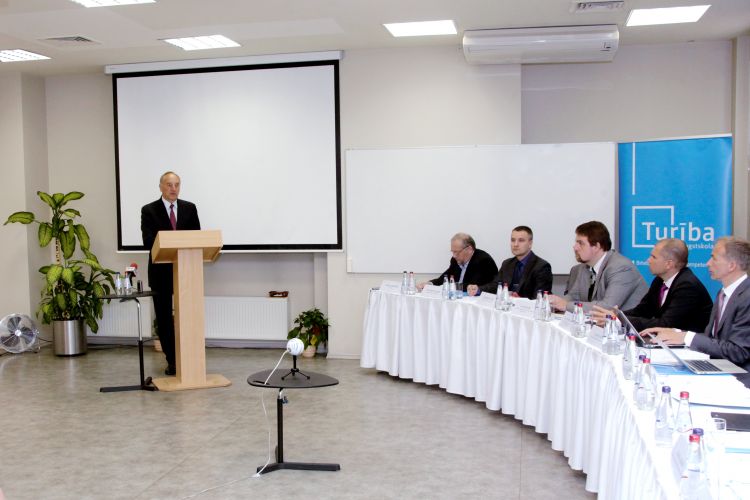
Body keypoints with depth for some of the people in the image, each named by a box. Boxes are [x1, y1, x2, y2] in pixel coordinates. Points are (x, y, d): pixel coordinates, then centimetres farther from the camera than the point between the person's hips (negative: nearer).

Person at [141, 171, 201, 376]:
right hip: (161, 272, -1)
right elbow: (148, 241, -10)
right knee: (164, 318, 4)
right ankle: (172, 361, 14)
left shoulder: (189, 208, 8)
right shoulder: (149, 210, 1)